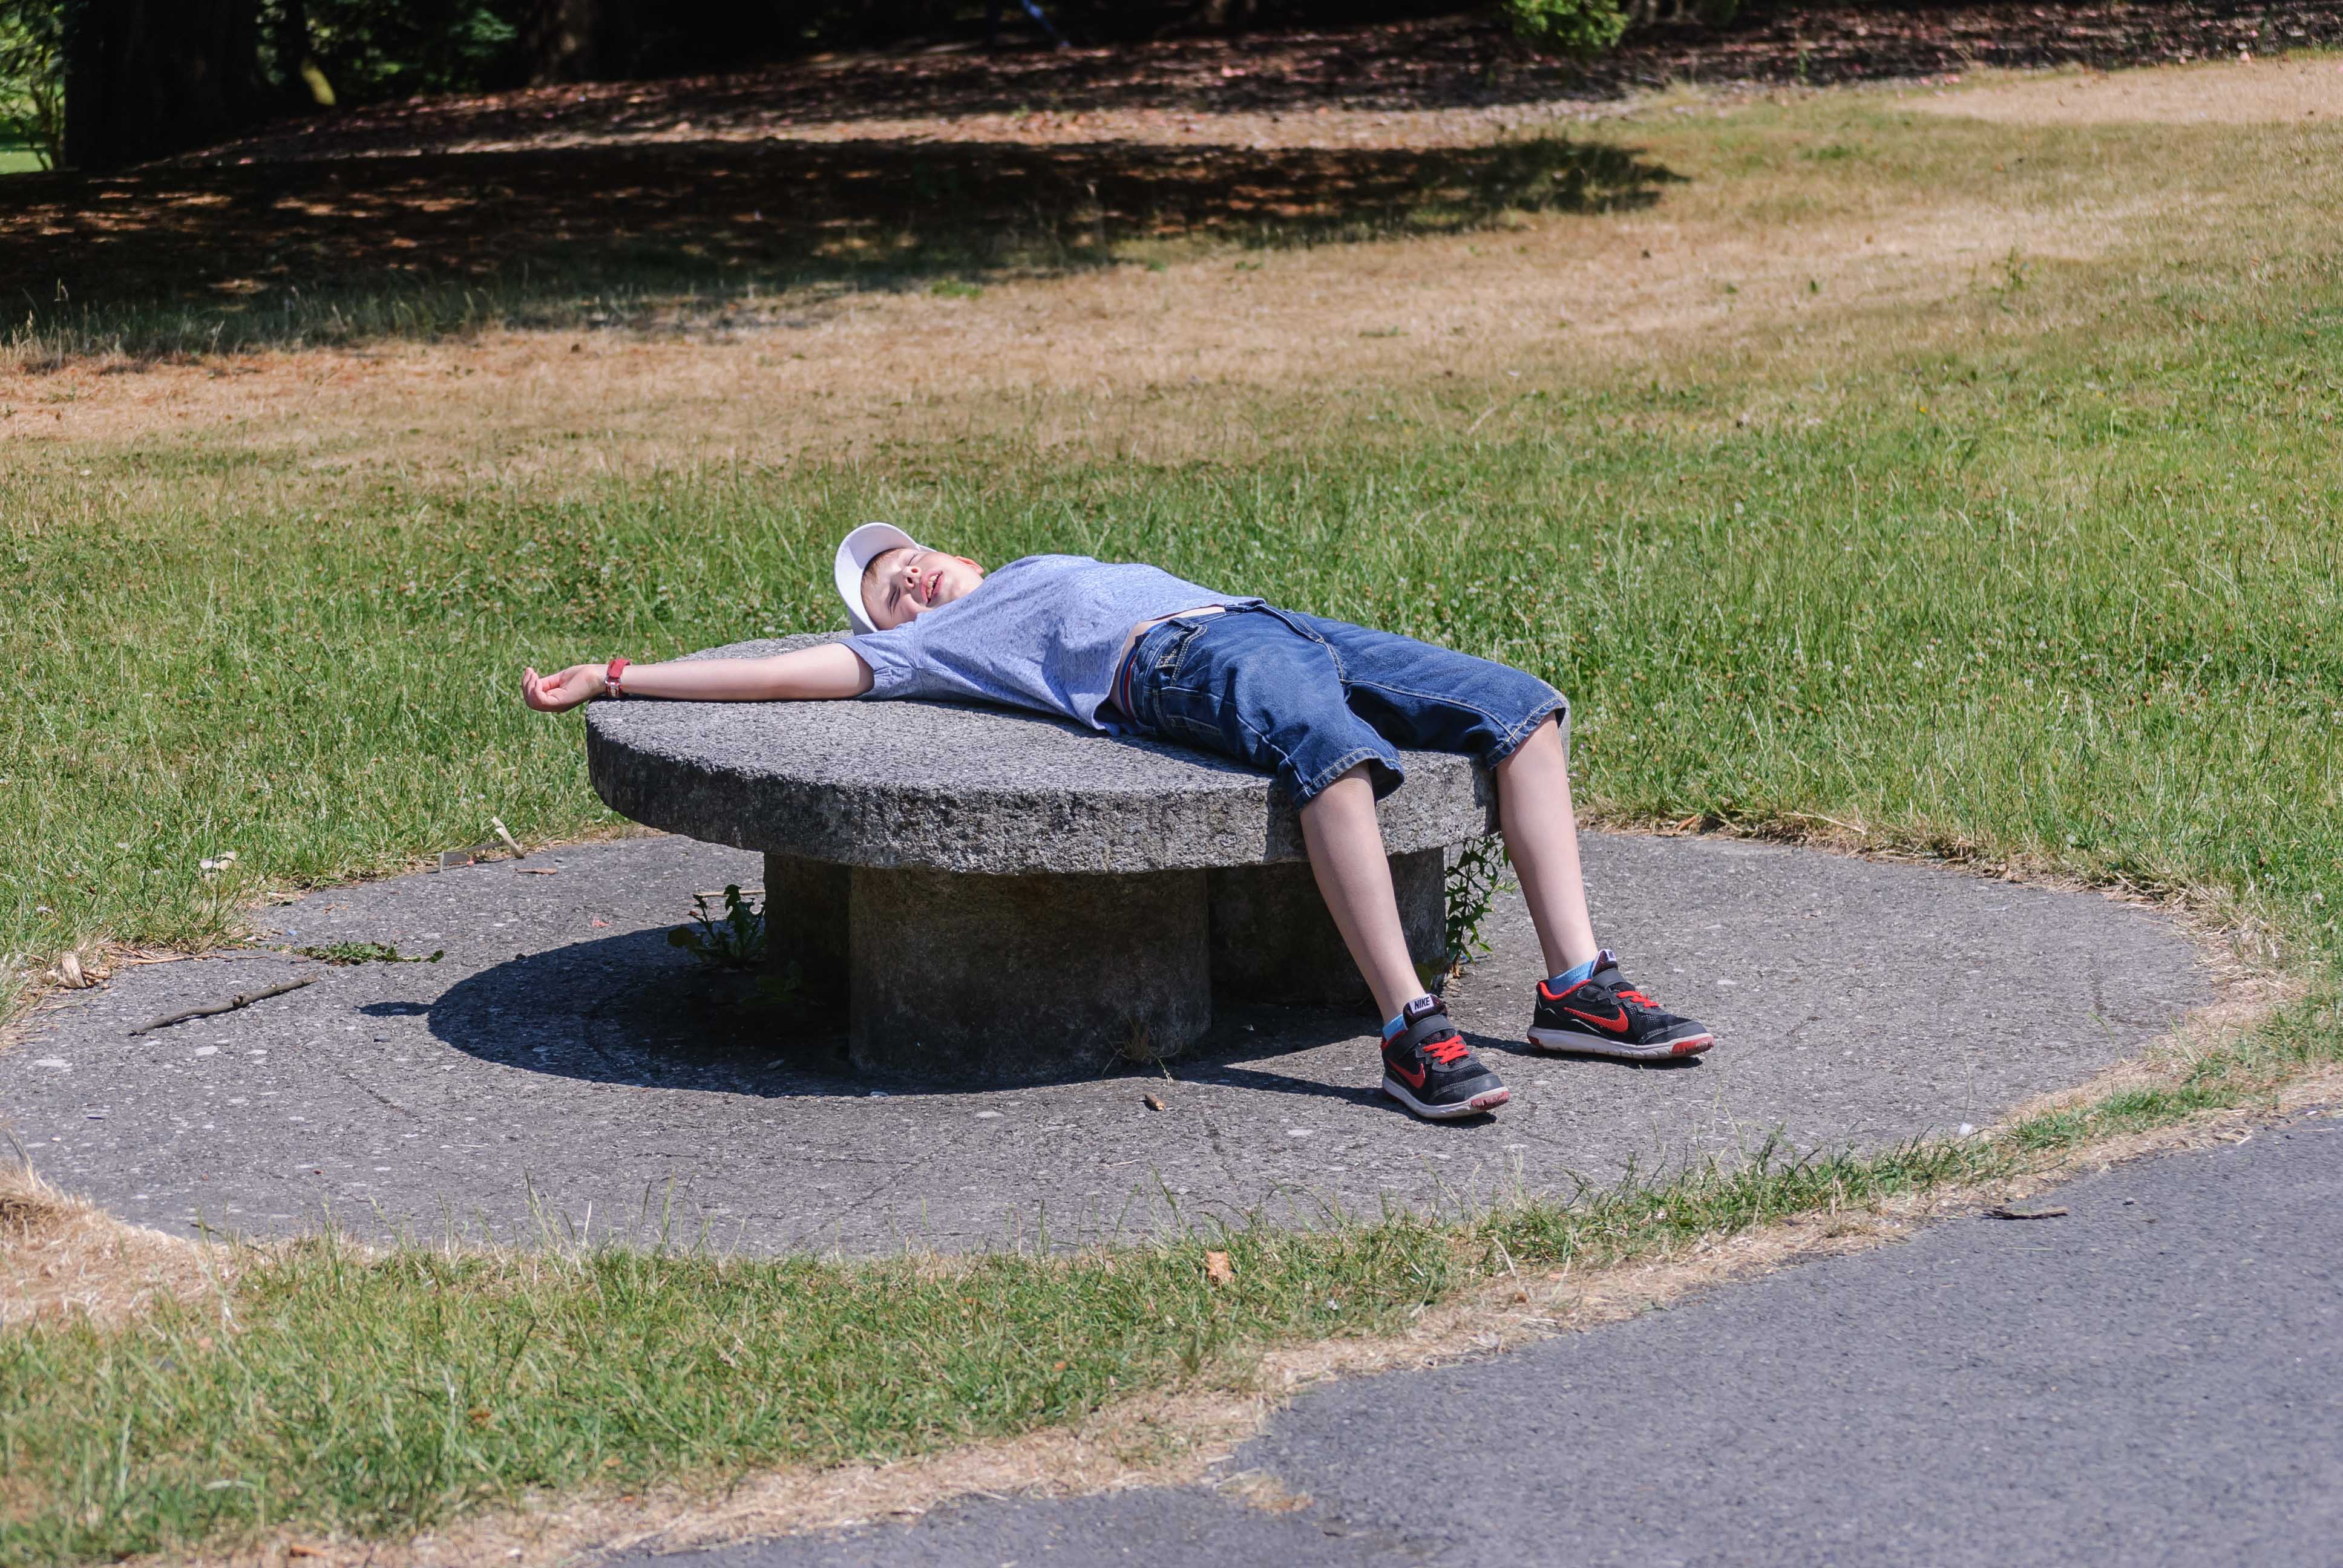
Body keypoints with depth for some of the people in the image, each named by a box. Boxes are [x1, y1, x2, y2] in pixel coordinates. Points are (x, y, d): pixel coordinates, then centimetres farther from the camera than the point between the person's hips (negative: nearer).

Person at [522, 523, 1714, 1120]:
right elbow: (786, 674, 17)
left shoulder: (1062, 575, 40)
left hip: (1277, 623, 7)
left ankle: (1576, 986, -16)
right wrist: (612, 678, 19)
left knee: (1521, 708, -8)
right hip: (1177, 660, -7)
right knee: (1333, 751, -39)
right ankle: (1410, 1029, -45)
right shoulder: (927, 646, 20)